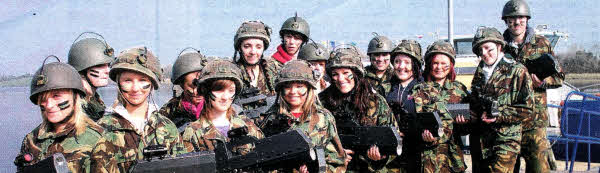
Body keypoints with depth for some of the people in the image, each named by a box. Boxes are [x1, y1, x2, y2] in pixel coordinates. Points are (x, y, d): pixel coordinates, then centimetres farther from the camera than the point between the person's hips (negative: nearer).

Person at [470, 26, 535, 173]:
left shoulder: (517, 71, -4)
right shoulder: (480, 72, 13)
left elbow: (526, 109, -6)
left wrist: (499, 115, -16)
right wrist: (481, 114, -2)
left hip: (507, 139, -5)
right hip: (482, 138, 6)